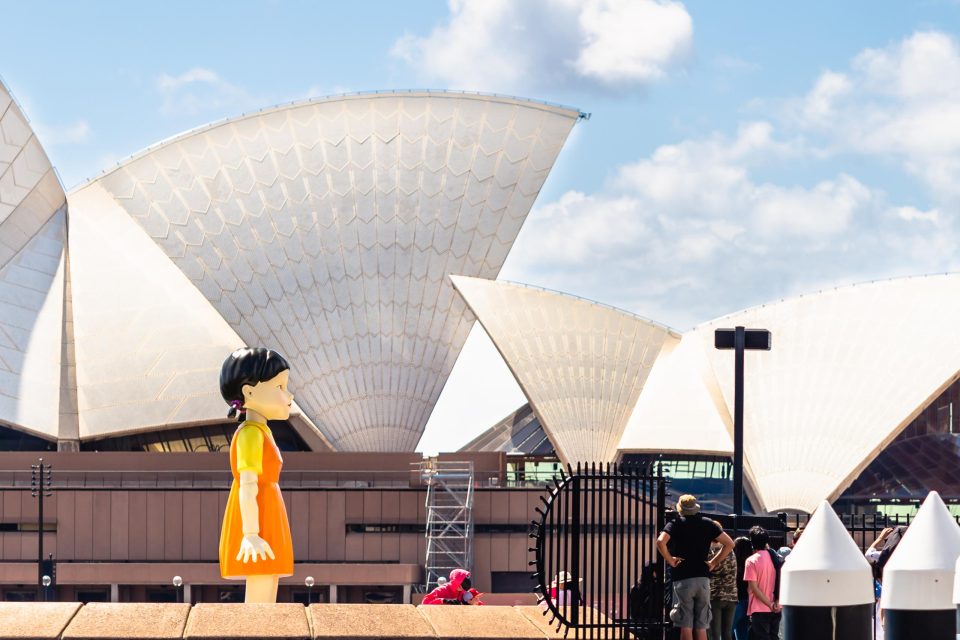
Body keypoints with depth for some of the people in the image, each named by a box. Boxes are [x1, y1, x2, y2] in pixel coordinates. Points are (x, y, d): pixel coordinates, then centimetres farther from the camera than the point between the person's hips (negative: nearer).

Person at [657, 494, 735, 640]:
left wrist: (670, 560, -6)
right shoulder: (708, 524, 9)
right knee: (701, 628, 6)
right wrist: (714, 562, 9)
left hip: (683, 580, -3)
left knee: (686, 626, -2)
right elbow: (729, 544, 6)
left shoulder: (675, 525, -1)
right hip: (703, 579, 3)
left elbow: (661, 542, -19)